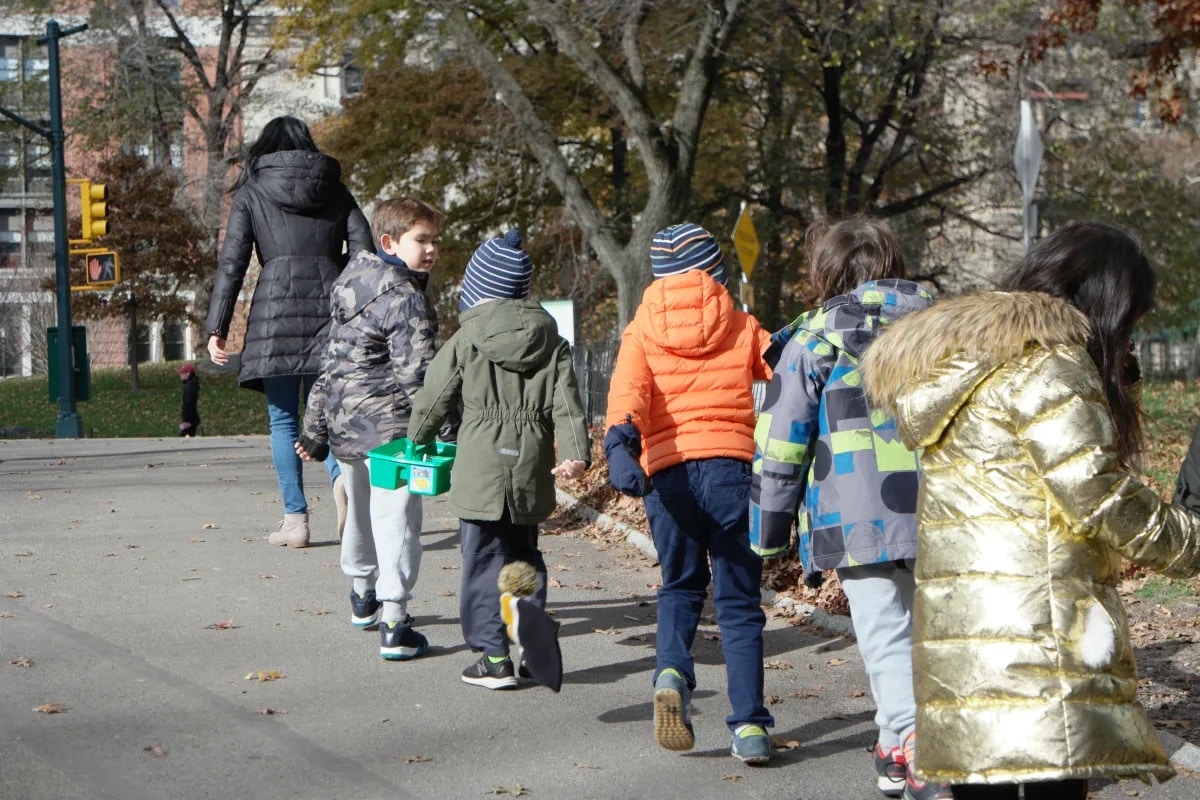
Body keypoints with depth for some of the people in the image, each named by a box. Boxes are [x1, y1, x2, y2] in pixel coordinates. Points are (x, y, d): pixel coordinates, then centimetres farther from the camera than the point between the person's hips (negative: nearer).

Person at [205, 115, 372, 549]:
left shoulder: (252, 192, 8)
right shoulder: (336, 192, 15)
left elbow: (232, 263, 2)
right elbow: (364, 253, 6)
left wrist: (217, 328, 2)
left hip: (277, 304, -2)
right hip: (331, 303, 2)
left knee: (283, 419, 6)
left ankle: (295, 518, 3)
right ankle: (340, 477, -19)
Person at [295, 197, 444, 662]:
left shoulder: (355, 286, 14)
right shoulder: (406, 299, -15)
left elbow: (332, 361, 18)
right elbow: (417, 374, -23)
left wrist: (316, 430, 21)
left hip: (345, 423, 9)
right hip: (387, 427, -9)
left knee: (360, 509, 25)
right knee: (396, 519, -7)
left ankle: (363, 596, 44)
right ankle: (394, 626, -11)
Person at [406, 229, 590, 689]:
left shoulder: (465, 341, -6)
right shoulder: (552, 343, 5)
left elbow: (433, 399, 2)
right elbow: (567, 404, -3)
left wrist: (417, 440, 19)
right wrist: (576, 453, -8)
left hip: (480, 470, -4)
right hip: (532, 471, 4)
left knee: (483, 561, 2)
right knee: (525, 557, 18)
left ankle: (494, 658, 0)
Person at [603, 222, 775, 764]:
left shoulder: (642, 330, 11)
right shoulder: (742, 327, 12)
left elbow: (627, 390, -8)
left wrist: (619, 443, -23)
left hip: (667, 473, 1)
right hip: (732, 467, -1)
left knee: (680, 587, 21)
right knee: (739, 603, 6)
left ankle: (671, 674, -6)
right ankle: (749, 725, -3)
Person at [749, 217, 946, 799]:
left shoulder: (814, 341, 2)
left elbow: (779, 445, 0)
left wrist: (769, 532, 7)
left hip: (859, 524, -4)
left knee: (887, 641, -3)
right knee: (923, 631, 16)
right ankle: (897, 747, 25)